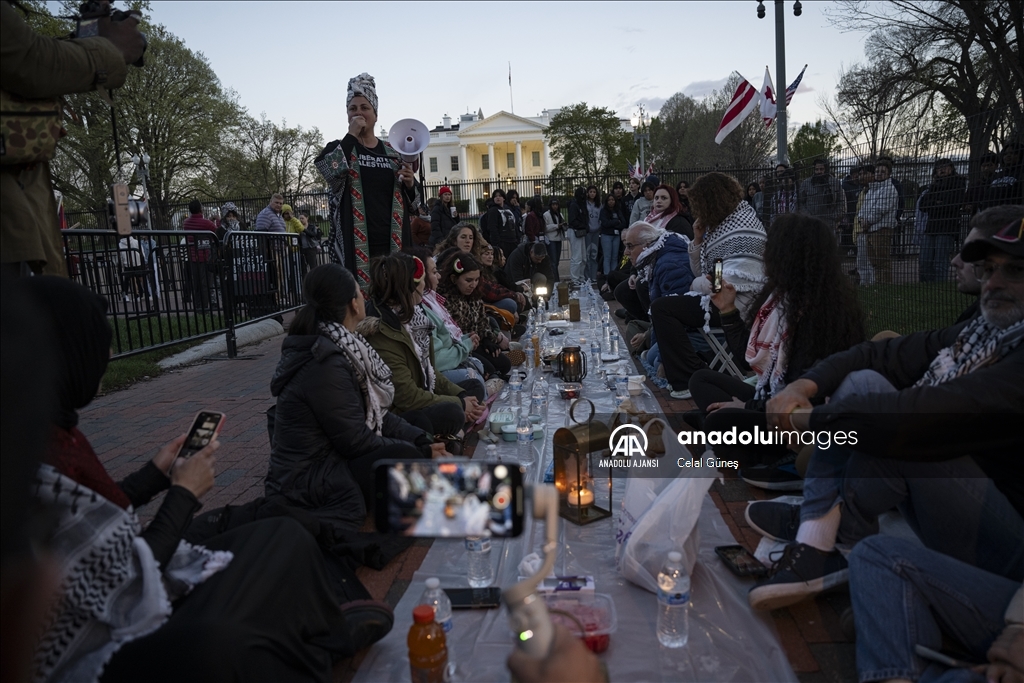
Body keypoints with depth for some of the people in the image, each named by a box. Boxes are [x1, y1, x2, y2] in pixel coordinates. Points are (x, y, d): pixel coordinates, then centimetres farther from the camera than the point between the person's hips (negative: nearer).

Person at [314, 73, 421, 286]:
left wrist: (410, 184, -5)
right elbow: (331, 172, -16)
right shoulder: (338, 148, 8)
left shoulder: (393, 153, 14)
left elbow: (415, 202, 16)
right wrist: (351, 135, -10)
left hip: (392, 244, 3)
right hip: (355, 246, -3)